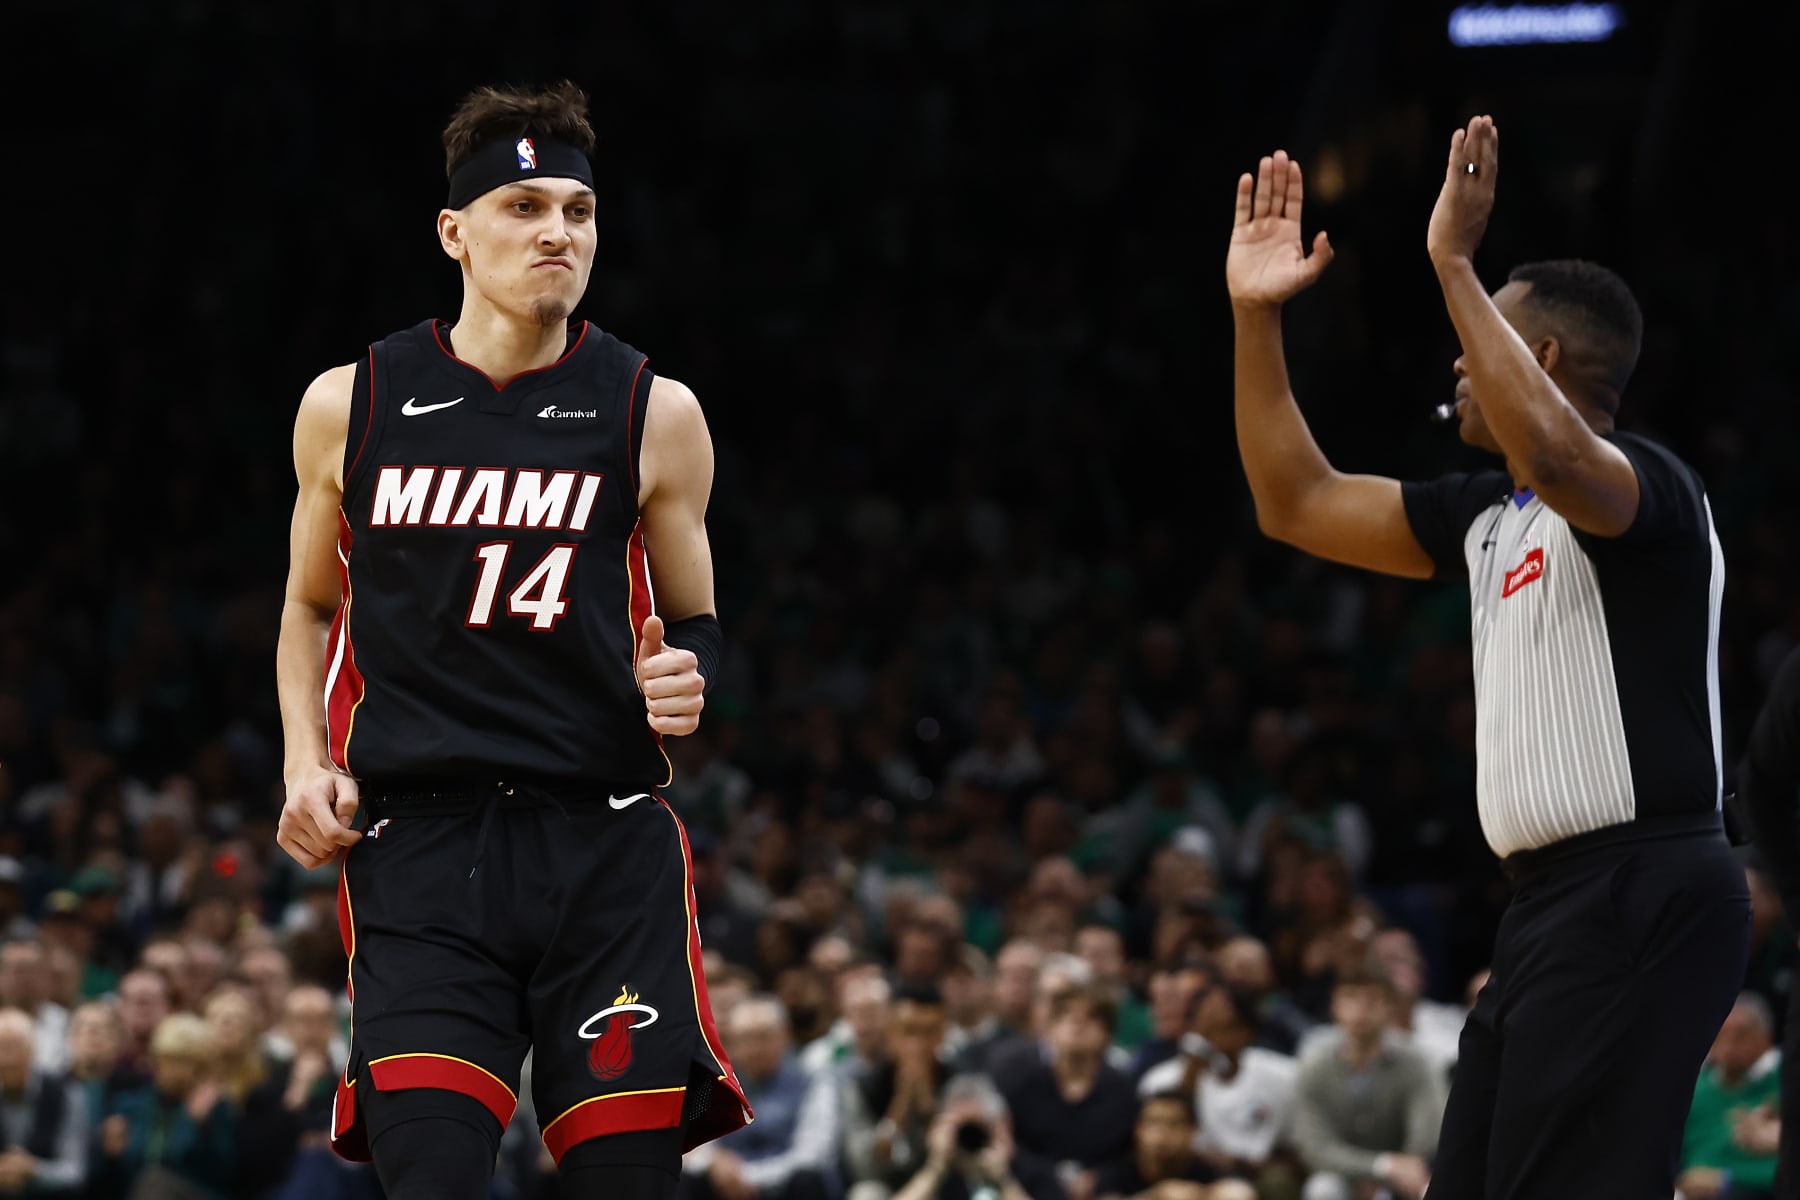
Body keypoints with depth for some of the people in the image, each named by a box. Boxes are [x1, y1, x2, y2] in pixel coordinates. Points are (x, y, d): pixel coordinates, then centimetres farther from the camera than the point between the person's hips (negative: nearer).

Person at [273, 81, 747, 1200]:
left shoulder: (656, 415, 5)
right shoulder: (350, 406, 7)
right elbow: (310, 609, 21)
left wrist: (686, 681, -7)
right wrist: (309, 766, 5)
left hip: (608, 850, 1)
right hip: (421, 845, 0)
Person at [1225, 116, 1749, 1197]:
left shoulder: (1645, 481, -10)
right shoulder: (1488, 515, 18)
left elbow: (1552, 454, -34)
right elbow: (1299, 506, 24)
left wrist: (1455, 266, -28)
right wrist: (1255, 317, 17)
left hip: (1641, 895, -10)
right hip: (1555, 904, 10)